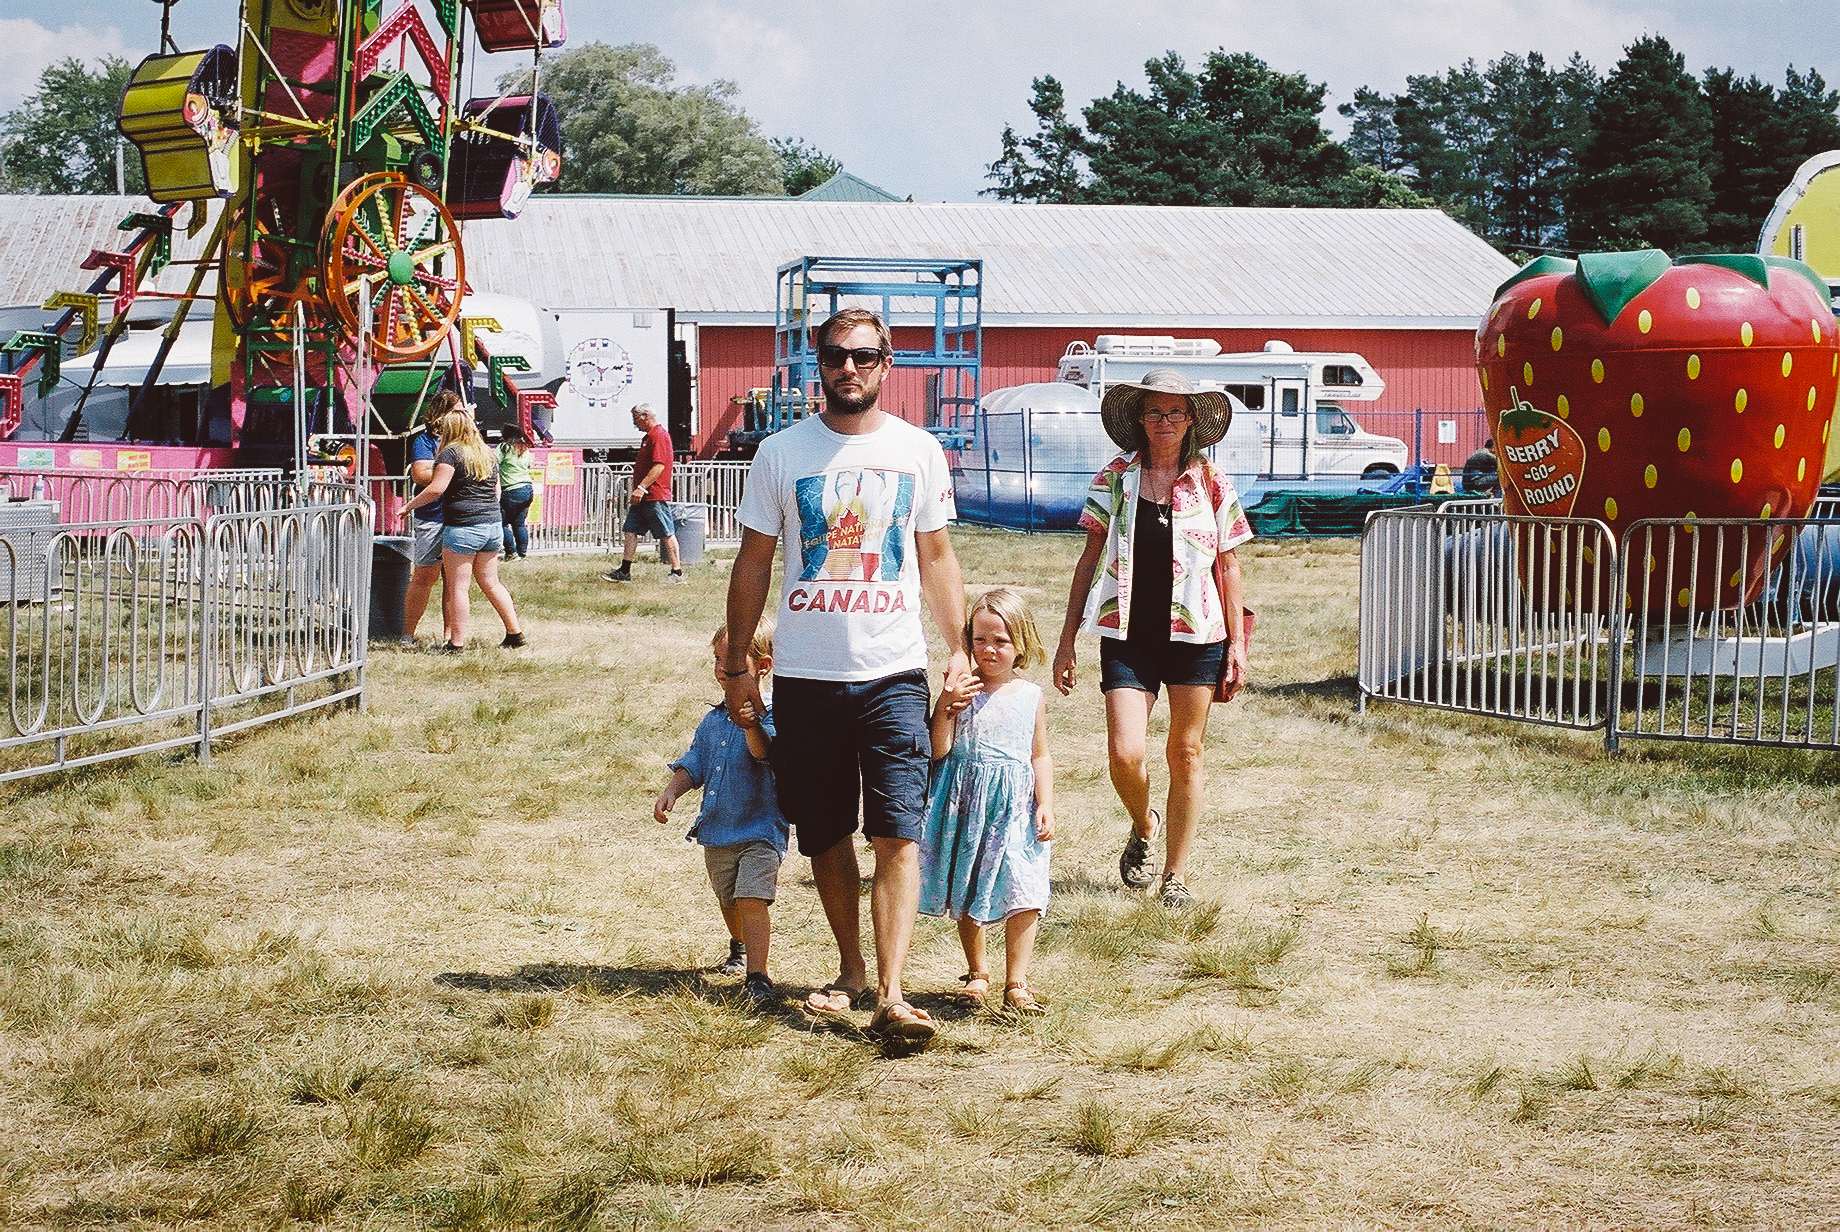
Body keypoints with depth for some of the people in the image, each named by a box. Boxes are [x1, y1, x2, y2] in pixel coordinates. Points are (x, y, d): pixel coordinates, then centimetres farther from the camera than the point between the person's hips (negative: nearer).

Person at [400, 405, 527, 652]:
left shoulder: (451, 453, -8)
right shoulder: (488, 454, 14)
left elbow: (436, 488, -17)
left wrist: (410, 505, -6)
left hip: (462, 527, -7)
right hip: (492, 525, 7)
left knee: (458, 587, -2)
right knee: (490, 583, 17)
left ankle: (456, 643, -1)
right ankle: (515, 632, 18)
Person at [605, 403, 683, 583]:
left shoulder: (660, 436, -14)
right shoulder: (648, 437, 19)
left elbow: (659, 466, -23)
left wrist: (641, 488, -25)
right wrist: (637, 490, 24)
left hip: (655, 496, -11)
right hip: (642, 497, 11)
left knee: (667, 534, -4)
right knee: (631, 531, 7)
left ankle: (677, 572, 2)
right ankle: (624, 571, 9)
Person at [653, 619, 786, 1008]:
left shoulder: (768, 714, -13)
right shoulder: (714, 719, 8)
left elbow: (764, 750, -32)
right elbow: (694, 764, 13)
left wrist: (750, 725, -53)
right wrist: (671, 791, -4)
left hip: (760, 831, -7)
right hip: (716, 831, 7)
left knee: (752, 899, -20)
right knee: (728, 901, 23)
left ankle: (757, 976, -22)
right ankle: (740, 949, 50)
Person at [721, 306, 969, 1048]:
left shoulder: (917, 452, 5)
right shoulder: (781, 453, 3)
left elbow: (937, 557, 13)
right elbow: (753, 562, 7)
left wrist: (959, 647, 6)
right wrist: (736, 663, 5)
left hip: (893, 673, -1)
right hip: (805, 675, 1)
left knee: (897, 835, -12)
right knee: (825, 838, 9)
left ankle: (890, 995, -15)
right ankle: (851, 973, 25)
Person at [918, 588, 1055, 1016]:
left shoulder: (1031, 697, 4)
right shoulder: (961, 691, -2)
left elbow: (1040, 756, 8)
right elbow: (939, 751, -7)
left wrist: (1046, 805, -1)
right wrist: (945, 705, -19)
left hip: (1015, 807, 0)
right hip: (966, 804, 0)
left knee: (1021, 894, -9)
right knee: (967, 899, 9)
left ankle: (1015, 984, 0)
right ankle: (977, 974, 28)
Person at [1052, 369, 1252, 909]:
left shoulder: (1213, 485, 3)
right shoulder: (1114, 479, 3)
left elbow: (1229, 569, 8)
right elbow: (1090, 561, 6)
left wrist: (1237, 644, 5)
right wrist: (1067, 640, 4)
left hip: (1196, 635, 0)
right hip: (1128, 636, 0)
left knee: (1185, 754, 6)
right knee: (1125, 753, -11)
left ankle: (1176, 875, 17)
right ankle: (1144, 826, 22)